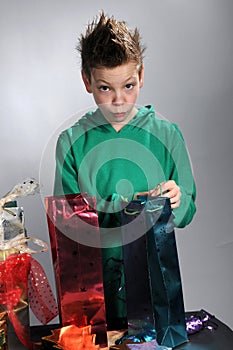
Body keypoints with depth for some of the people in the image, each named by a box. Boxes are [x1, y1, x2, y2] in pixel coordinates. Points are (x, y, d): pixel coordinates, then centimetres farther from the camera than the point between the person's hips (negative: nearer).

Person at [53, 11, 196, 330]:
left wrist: (176, 201, -21)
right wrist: (122, 206, -21)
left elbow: (187, 212, 1)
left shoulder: (166, 134, -3)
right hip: (91, 275, 0)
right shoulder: (72, 141, -4)